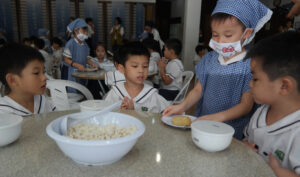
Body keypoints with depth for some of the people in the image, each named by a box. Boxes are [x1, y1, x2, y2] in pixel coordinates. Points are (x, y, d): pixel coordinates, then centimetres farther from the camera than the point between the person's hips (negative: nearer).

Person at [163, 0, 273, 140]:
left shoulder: (249, 65, -8)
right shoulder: (209, 59, 8)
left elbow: (246, 105, -9)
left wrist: (218, 117, -22)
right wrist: (183, 106, -5)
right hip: (202, 125, 4)